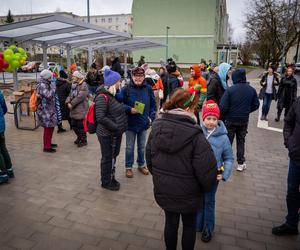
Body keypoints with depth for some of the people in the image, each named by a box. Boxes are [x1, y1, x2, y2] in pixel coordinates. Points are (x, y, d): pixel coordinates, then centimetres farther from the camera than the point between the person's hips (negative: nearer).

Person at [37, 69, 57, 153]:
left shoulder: (46, 84, 12)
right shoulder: (42, 85, -17)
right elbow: (48, 95, -29)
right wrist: (53, 87, -18)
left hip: (49, 109, 10)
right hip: (45, 110, -10)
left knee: (51, 127, 18)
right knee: (48, 128, -3)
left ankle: (49, 143, 33)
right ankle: (46, 147, 7)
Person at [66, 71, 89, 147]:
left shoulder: (83, 85, -14)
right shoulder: (74, 84, 12)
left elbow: (80, 97, -21)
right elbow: (70, 94, 11)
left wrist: (72, 104, -16)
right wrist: (68, 102, -7)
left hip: (81, 109, -8)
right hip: (74, 109, 9)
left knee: (81, 125, -1)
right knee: (73, 124, 16)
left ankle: (83, 140, 15)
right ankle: (79, 137, 36)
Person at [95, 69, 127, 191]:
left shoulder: (113, 94, 9)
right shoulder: (102, 97, -20)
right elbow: (100, 118, -26)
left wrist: (120, 128, 9)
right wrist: (116, 127, -24)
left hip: (116, 133, 8)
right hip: (107, 134, -8)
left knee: (114, 156, 20)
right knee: (107, 158, 7)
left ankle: (111, 177, 38)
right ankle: (106, 182, 26)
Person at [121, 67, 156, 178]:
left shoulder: (148, 89, -1)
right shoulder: (126, 89, -9)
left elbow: (153, 105, 7)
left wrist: (151, 117, -2)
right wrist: (130, 109, -20)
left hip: (144, 123, 3)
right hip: (130, 123, -2)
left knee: (142, 146, 17)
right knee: (130, 147, 10)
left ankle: (141, 165, 35)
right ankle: (128, 167, 26)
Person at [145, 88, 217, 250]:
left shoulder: (157, 127, -9)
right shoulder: (195, 135, -26)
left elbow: (149, 158, 2)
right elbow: (206, 170, -21)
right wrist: (207, 187, 1)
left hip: (163, 191, 4)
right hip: (188, 194, -4)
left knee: (170, 222, 24)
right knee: (189, 224, 22)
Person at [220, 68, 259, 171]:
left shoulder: (230, 90, -18)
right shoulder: (251, 90, -3)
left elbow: (223, 107, -20)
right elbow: (256, 105, 5)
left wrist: (223, 116, -2)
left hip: (231, 120, -3)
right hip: (244, 120, 4)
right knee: (241, 141, 16)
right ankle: (241, 163, 22)